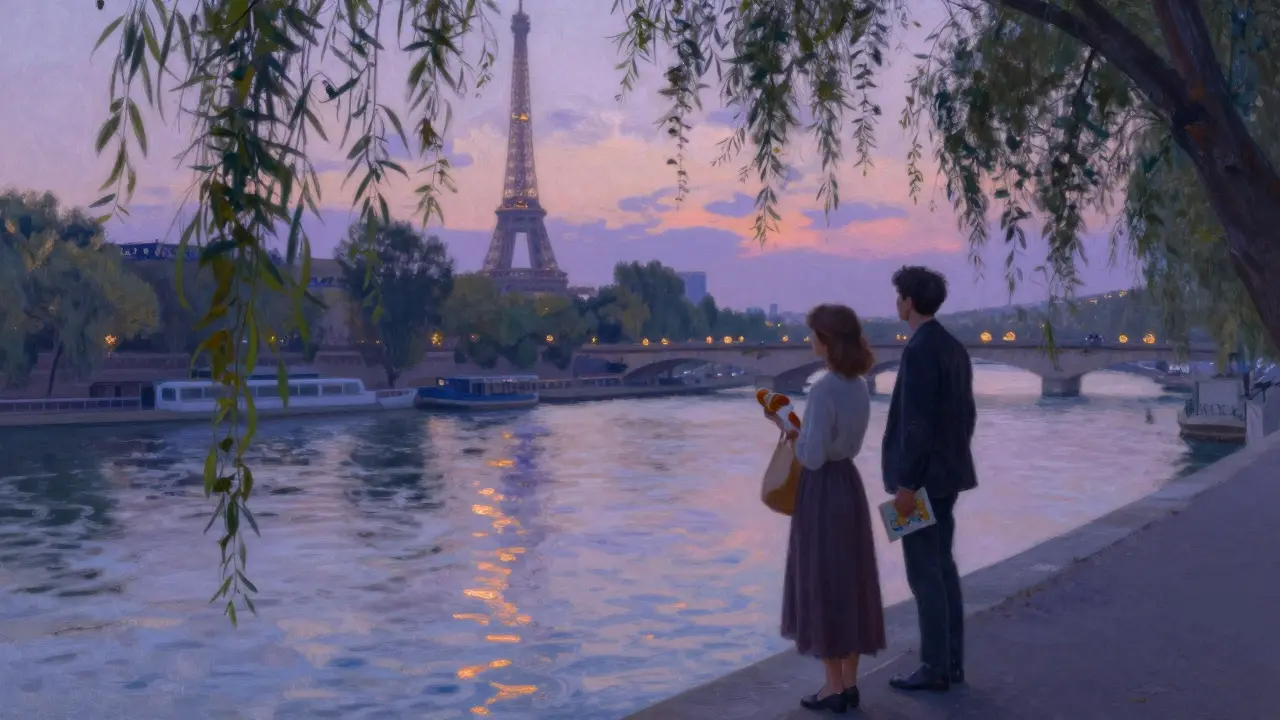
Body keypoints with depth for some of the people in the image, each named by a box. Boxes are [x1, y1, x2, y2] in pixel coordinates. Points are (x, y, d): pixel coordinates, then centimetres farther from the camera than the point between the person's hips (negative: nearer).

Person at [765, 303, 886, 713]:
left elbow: (812, 458, -21)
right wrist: (797, 426, 12)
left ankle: (834, 688, 11)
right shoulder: (859, 387, 6)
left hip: (823, 491, -8)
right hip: (849, 484, 9)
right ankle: (849, 684, 22)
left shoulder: (824, 390, -20)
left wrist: (786, 426, -6)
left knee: (822, 586, 3)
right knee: (850, 583, 14)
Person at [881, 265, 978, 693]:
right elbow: (967, 415, 16)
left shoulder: (919, 351, -18)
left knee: (924, 573, -2)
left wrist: (906, 483, -20)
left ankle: (935, 669, 5)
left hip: (922, 477, -10)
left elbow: (917, 422, -22)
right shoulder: (954, 349, 11)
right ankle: (951, 662, 21)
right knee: (942, 566, 14)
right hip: (946, 473, 10)